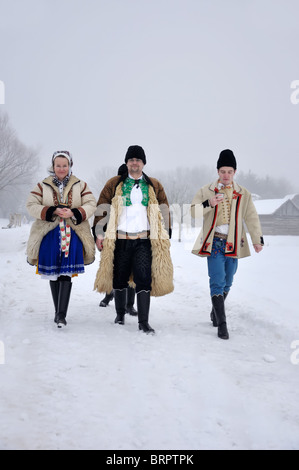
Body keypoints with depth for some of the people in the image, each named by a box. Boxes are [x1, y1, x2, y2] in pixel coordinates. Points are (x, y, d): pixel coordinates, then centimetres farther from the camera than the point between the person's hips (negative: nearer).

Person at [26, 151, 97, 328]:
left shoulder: (80, 185, 7)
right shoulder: (43, 186, 8)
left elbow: (92, 204, 2)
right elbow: (31, 205, 1)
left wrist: (74, 213, -16)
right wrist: (53, 211, -14)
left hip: (72, 235, -1)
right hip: (49, 235, 2)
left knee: (66, 275, -9)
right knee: (53, 275, 8)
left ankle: (61, 314, -10)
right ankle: (58, 312, 21)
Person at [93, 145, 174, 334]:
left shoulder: (154, 186, 11)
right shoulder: (114, 184, 8)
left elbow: (164, 211, 14)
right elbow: (103, 208, 7)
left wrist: (165, 237, 9)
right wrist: (99, 234, 0)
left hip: (144, 241, 0)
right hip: (119, 240, 1)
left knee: (144, 279, -9)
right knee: (119, 279, 10)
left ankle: (144, 322, -4)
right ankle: (120, 314, 29)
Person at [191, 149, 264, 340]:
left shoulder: (243, 194, 8)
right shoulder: (206, 191, 3)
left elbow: (252, 217, 8)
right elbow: (193, 211, -1)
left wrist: (258, 239, -2)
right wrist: (208, 204, -20)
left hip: (233, 244, 3)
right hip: (214, 243, -3)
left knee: (227, 282, 11)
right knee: (218, 282, -11)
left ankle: (215, 312, 33)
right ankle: (222, 324, -9)